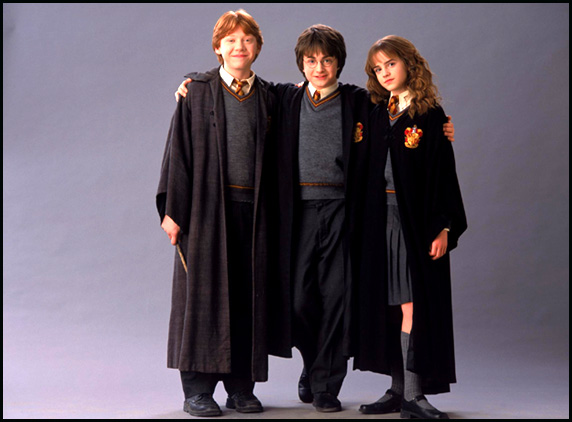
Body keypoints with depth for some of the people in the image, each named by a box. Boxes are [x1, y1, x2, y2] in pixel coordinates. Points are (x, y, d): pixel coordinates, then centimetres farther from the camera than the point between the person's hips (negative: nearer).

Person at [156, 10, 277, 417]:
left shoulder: (268, 97, 11)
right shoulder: (196, 91, 2)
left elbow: (272, 158, 11)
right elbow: (178, 151, -1)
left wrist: (271, 214, 4)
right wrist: (172, 209, -8)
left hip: (252, 210, 3)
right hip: (206, 207, -3)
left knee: (247, 295, 4)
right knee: (203, 291, -1)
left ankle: (240, 386, 14)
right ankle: (197, 389, 6)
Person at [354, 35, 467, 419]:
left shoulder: (430, 114, -3)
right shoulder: (378, 113, 11)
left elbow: (442, 172, -6)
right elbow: (368, 169, 14)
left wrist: (443, 228, -12)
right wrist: (368, 220, 6)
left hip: (416, 219, -5)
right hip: (383, 218, 5)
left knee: (412, 303, -8)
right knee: (389, 304, 6)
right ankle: (398, 388, 13)